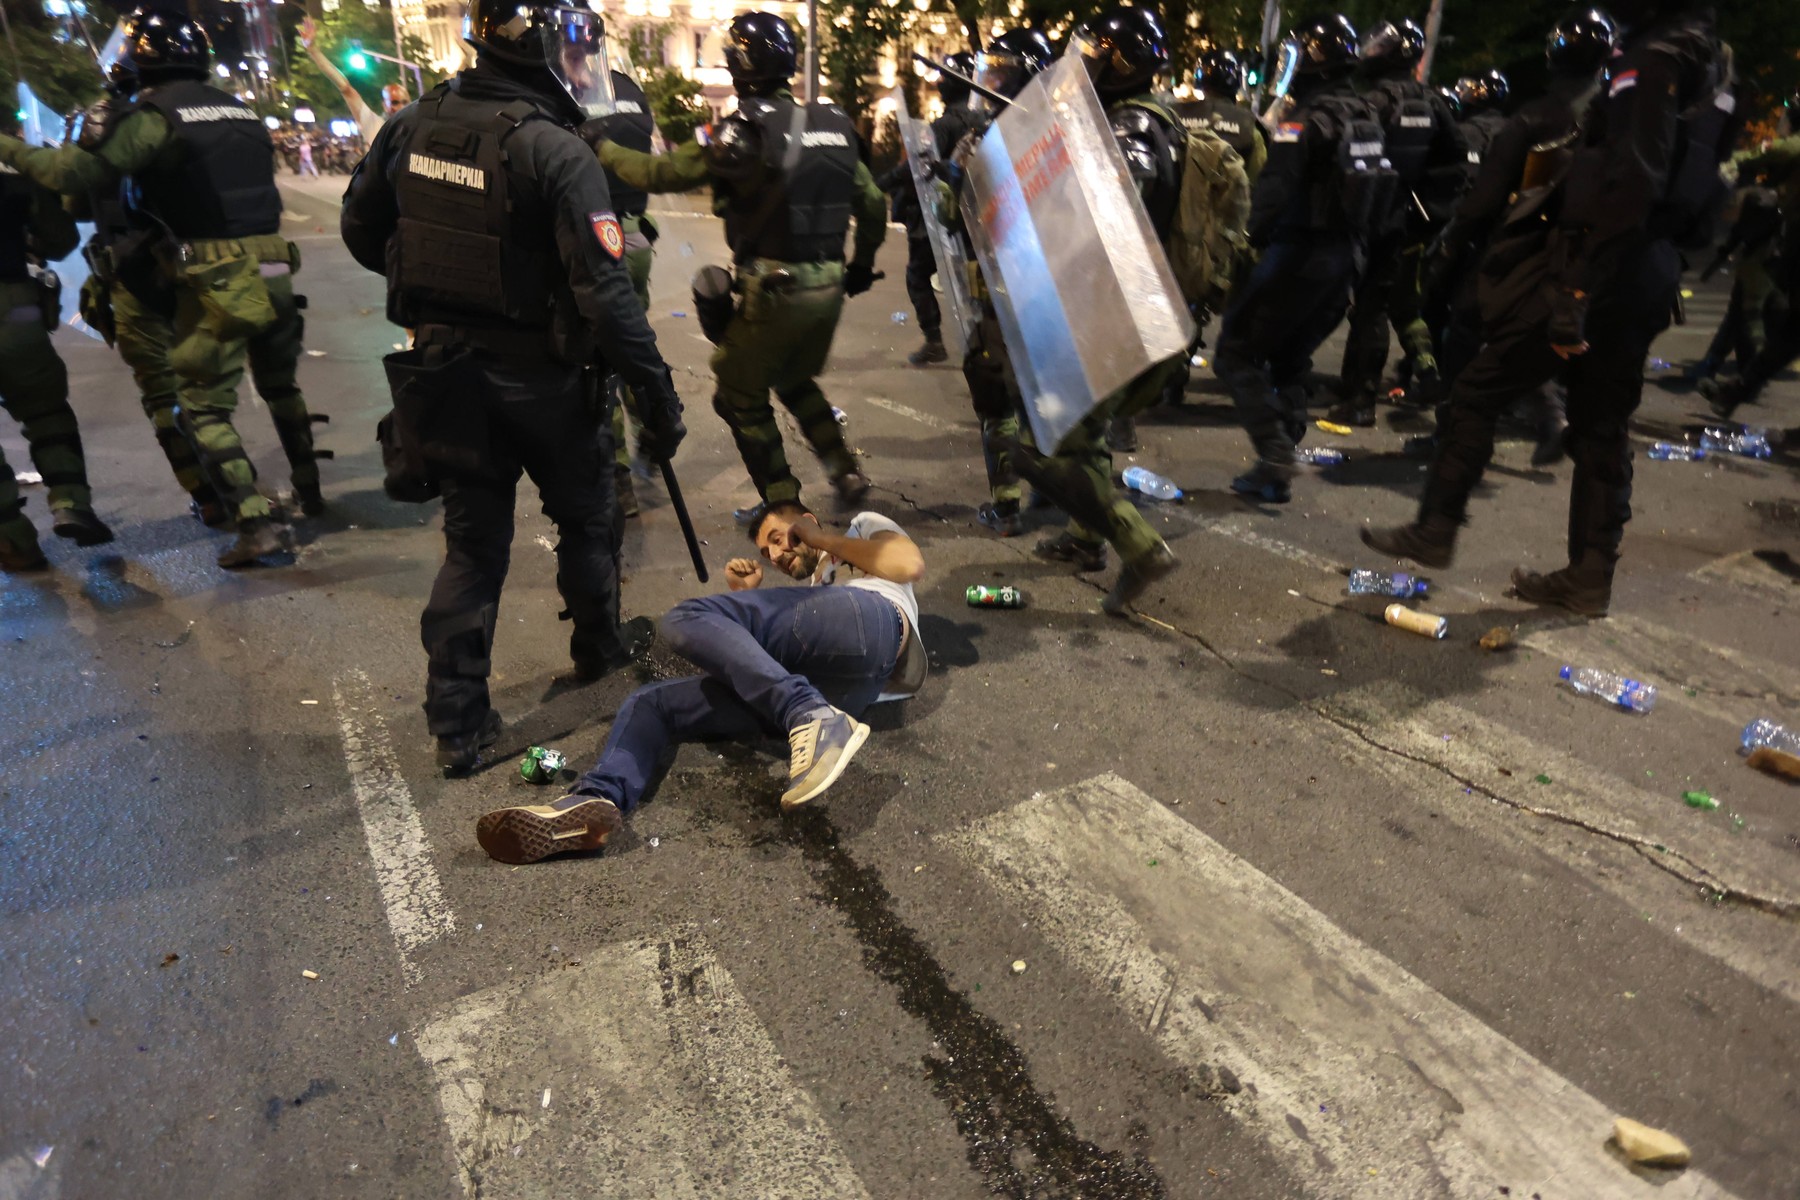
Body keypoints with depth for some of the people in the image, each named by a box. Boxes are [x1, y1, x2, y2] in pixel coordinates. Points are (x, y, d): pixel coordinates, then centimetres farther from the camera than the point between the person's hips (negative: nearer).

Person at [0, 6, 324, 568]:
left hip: (214, 284, -6)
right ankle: (309, 493, 32)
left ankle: (258, 524, -10)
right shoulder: (240, 109, 14)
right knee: (281, 387, 22)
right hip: (271, 271, 6)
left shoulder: (154, 113, -6)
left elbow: (85, 173, -13)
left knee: (205, 408, 0)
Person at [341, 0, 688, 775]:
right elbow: (605, 293, -23)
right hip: (538, 376, -5)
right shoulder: (556, 152, -18)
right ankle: (599, 646, 39)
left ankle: (457, 722, 14)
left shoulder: (412, 125, 2)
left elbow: (361, 231, 12)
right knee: (585, 514, 19)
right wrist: (657, 391, -18)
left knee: (473, 540, 12)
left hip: (444, 369, 5)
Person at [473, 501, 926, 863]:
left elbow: (910, 564, 7)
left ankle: (811, 718, -33)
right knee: (652, 702, 2)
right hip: (836, 689, 7)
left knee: (687, 618, -18)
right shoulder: (810, 587, 44)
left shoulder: (863, 526, 32)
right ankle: (598, 799, -24)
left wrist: (824, 540, 15)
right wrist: (745, 599, 21)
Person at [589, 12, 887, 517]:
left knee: (741, 397, 12)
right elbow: (873, 206, 12)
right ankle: (847, 474, 22)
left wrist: (601, 149, 6)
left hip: (774, 291, -6)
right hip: (828, 287, 7)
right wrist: (861, 263, 26)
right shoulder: (833, 124, 7)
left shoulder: (746, 132, -11)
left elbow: (661, 172, -10)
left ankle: (783, 505, 13)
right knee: (795, 382, 29)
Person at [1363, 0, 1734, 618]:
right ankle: (1589, 579, 16)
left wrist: (1574, 296, -25)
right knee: (1603, 431, 11)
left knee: (1475, 394, 2)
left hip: (1595, 274, -9)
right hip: (1646, 284, 9)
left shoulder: (1656, 59, -13)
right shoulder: (1709, 59, 18)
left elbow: (1630, 187, -23)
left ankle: (1434, 533, 10)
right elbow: (1689, 186, 19)